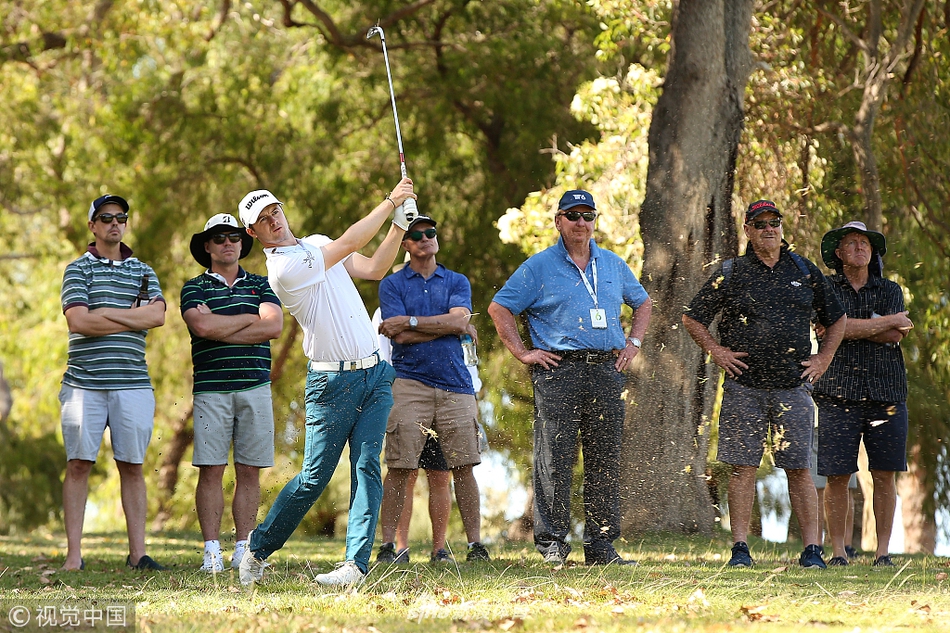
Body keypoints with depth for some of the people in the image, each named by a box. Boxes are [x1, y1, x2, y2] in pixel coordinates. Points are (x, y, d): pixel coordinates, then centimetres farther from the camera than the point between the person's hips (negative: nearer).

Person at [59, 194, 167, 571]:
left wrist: (104, 313, -7)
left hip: (131, 381, 2)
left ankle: (138, 552, 4)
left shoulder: (143, 271, 15)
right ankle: (74, 554, -3)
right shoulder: (78, 269, 6)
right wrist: (133, 317, -3)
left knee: (132, 466, 3)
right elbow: (78, 321, -9)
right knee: (79, 464, -4)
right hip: (85, 381, -2)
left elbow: (157, 315, -3)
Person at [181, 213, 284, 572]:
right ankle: (212, 551, -3)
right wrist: (249, 318, -2)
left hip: (255, 386, 2)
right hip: (211, 390, -2)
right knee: (211, 471, -5)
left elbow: (273, 327, -3)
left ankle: (244, 548, 5)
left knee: (249, 472, 1)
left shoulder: (260, 286, 14)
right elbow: (202, 326, -12)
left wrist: (220, 328, -6)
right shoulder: (194, 288, 8)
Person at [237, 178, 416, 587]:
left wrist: (400, 225, 1)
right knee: (314, 477, -4)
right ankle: (258, 550, 14)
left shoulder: (317, 244, 13)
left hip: (374, 373, 6)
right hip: (333, 381, -6)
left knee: (367, 468, -6)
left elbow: (373, 268, 13)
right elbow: (350, 243, -16)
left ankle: (357, 563, -11)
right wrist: (390, 202, -9)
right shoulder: (283, 268, -13)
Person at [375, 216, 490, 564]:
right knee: (400, 469, -7)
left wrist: (410, 321, -8)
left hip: (455, 383, 2)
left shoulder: (457, 282, 16)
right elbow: (401, 336, -4)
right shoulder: (392, 285, 10)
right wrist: (452, 326, -3)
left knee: (462, 468, -2)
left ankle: (475, 544, 0)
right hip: (410, 382, -2)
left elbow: (458, 319, -4)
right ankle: (388, 545, -4)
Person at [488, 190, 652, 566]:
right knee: (555, 458, -8)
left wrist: (633, 343, 15)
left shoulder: (614, 266, 16)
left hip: (607, 371, 4)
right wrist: (523, 353, -4)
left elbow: (642, 303, 29)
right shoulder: (539, 267, 3)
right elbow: (499, 308, 3)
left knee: (605, 460, 4)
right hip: (558, 370, -4)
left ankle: (601, 544, 8)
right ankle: (552, 542, -3)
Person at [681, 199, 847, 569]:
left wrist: (823, 359, 11)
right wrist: (716, 351, 2)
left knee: (798, 469, -1)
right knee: (742, 467, -3)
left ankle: (811, 549, 1)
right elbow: (692, 319, 13)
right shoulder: (731, 274, 6)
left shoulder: (805, 273, 11)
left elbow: (837, 320, 22)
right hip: (744, 386, -1)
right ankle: (740, 548, 1)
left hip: (793, 386, 1)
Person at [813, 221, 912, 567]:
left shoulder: (890, 291, 14)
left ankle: (883, 551, 6)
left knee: (884, 475, 0)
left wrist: (855, 328, -8)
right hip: (839, 393, -2)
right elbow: (835, 327, -10)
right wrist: (889, 322, -4)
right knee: (837, 476, -4)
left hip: (886, 394, 2)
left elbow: (894, 337, -2)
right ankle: (838, 551, 3)